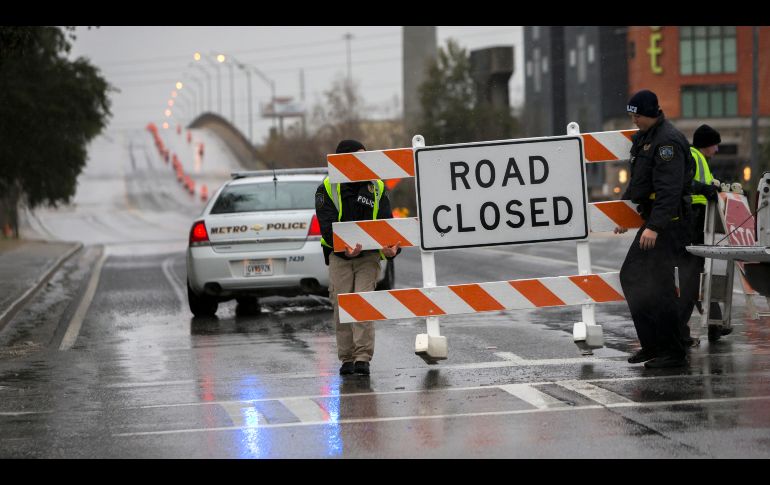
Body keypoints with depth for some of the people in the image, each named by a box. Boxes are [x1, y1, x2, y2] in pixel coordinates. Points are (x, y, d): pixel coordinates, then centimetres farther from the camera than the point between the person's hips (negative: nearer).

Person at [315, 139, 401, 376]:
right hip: (339, 256, 0)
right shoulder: (327, 189, -2)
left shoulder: (376, 188, 6)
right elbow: (327, 226, -12)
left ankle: (363, 358, -14)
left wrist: (391, 248, -22)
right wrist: (344, 247, -32)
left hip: (369, 255, 1)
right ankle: (347, 359, 10)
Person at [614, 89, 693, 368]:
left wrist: (655, 227, -30)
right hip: (652, 219, 11)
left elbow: (669, 189, -25)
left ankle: (673, 353, -5)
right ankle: (651, 343, 19)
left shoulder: (668, 141, -16)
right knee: (631, 276, 13)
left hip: (669, 221, -11)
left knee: (659, 284, -10)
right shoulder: (643, 138, 16)